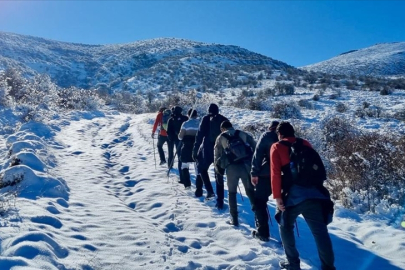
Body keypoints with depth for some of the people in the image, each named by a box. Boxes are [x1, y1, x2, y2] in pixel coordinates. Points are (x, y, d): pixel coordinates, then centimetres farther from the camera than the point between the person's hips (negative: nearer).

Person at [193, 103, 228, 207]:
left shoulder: (206, 119, -1)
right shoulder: (224, 120, 7)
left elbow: (199, 135, -7)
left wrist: (195, 150, -4)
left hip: (207, 150, -2)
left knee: (202, 168, 22)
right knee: (219, 176, 9)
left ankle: (209, 191, 7)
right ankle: (220, 201, 7)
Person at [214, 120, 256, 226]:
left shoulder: (221, 138, 12)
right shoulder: (243, 134, 14)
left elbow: (217, 154, 11)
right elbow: (255, 147, 8)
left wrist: (218, 168, 23)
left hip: (231, 167, -1)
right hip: (246, 165, 1)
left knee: (232, 192, 14)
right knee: (250, 190, 14)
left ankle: (234, 218, 13)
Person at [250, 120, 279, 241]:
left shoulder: (266, 136, 3)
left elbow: (258, 155, -8)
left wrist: (254, 173, -9)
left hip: (266, 174, -4)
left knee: (259, 201, 6)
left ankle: (262, 232, 2)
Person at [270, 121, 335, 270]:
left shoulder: (277, 147, 5)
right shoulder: (306, 144, 17)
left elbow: (275, 173, -5)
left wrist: (277, 196, -6)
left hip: (292, 194, -3)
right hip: (313, 193, 3)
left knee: (285, 227, 18)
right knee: (320, 231, 4)